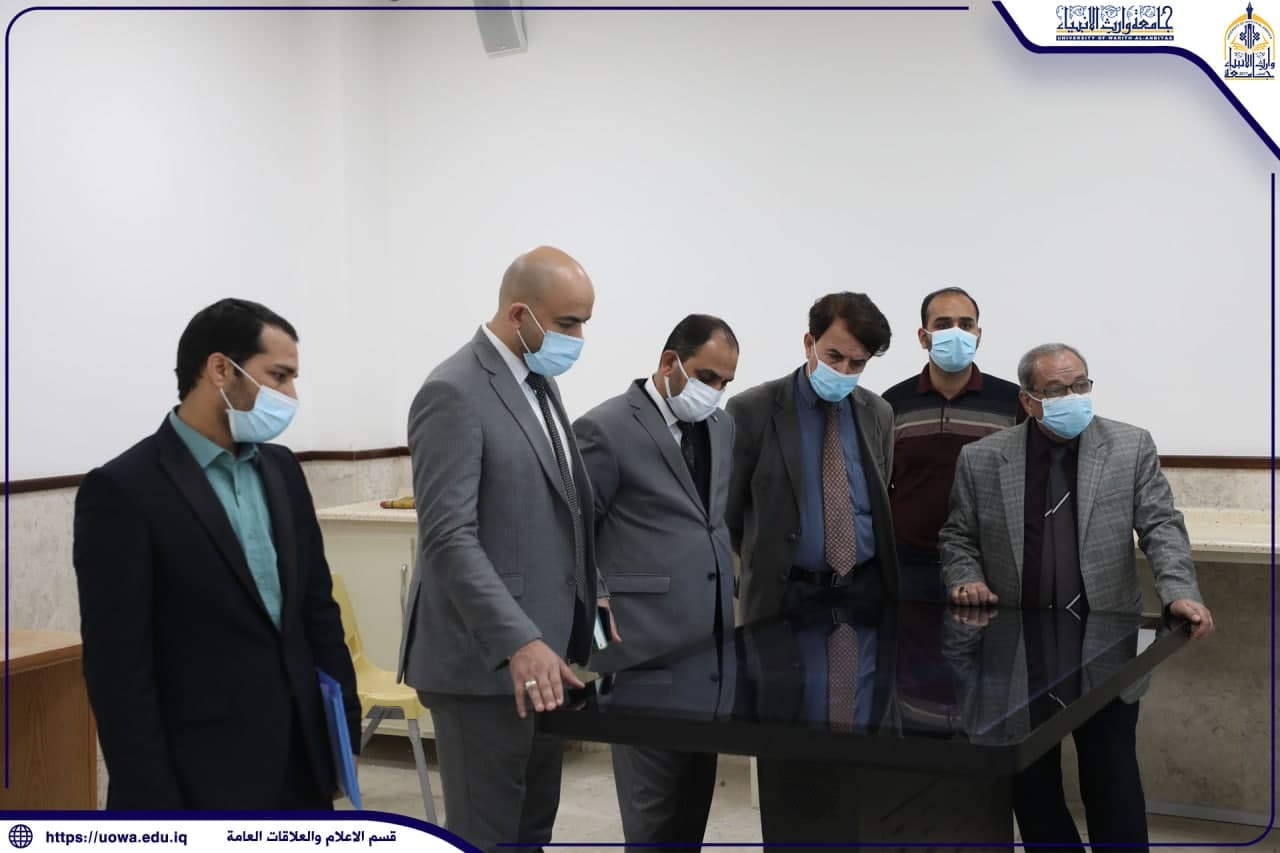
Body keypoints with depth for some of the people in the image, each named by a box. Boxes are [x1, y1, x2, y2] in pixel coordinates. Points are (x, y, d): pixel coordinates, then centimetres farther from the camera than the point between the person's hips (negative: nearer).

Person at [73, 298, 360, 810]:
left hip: (298, 767, 7)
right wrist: (152, 810, -15)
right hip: (202, 784, -7)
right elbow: (118, 667, -14)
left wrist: (344, 733, 11)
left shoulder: (280, 469, 9)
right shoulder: (123, 489, -12)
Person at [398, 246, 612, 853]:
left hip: (542, 651, 9)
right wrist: (518, 643, -30)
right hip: (485, 659, -9)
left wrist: (590, 598, 10)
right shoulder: (453, 393, -16)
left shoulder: (538, 384, 13)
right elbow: (449, 540, -23)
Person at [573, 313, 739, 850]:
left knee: (697, 787, 12)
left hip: (710, 639, 7)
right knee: (656, 795, -1)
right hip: (647, 643, -7)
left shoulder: (721, 427, 12)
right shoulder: (607, 429, -10)